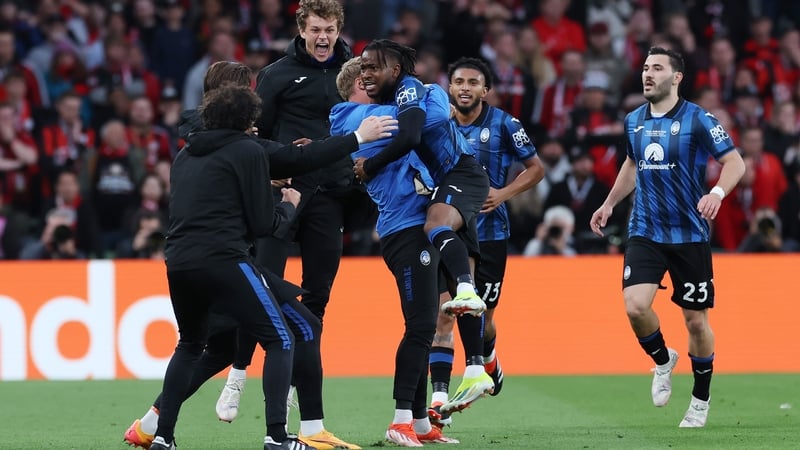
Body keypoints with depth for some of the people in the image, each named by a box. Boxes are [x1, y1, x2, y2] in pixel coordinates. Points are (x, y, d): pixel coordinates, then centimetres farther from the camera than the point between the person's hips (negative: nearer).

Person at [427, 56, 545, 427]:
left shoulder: (502, 125, -4)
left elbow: (536, 167, 3)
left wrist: (503, 193, -12)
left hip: (489, 234, -1)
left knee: (481, 316, 9)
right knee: (442, 313, -12)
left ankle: (487, 361, 45)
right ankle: (440, 400, -14)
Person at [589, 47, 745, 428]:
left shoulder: (697, 120, -9)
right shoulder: (634, 121, 8)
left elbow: (735, 162, -10)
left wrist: (718, 191, -29)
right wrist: (609, 204, 20)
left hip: (689, 234, -3)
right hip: (645, 233, 3)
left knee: (695, 319, 3)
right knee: (635, 305, -18)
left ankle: (701, 400, 22)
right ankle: (662, 361, 13)